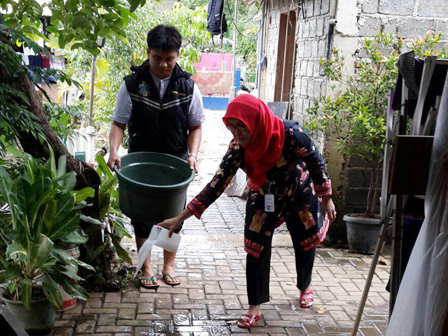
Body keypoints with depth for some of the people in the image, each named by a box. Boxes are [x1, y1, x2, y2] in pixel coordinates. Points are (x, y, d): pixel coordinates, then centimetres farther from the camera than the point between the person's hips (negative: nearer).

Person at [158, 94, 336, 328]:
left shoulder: (290, 133, -35)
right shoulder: (238, 149, -27)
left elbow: (315, 161, -18)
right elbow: (217, 185, -25)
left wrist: (326, 199, -10)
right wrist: (180, 218, -29)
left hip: (300, 194, -1)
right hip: (264, 198, 1)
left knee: (305, 243, 14)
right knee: (256, 248, -6)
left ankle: (305, 287, 44)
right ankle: (255, 308, 8)